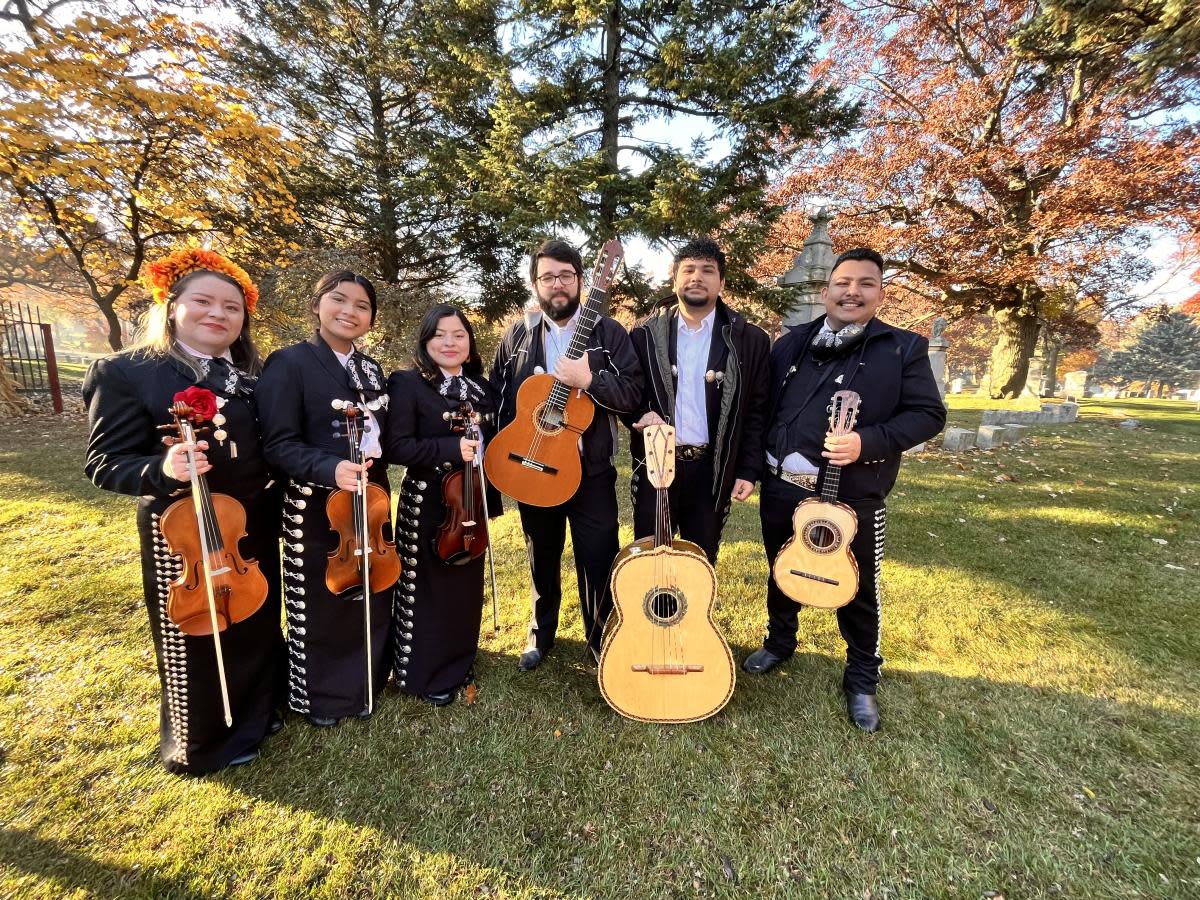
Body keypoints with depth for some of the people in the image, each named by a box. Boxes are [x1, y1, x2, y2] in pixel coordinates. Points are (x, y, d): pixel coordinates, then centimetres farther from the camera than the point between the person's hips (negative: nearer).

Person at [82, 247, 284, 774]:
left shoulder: (251, 375, 4)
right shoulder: (126, 373, -11)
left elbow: (270, 446, 8)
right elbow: (104, 463, -13)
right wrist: (164, 470, -31)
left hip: (255, 527, 5)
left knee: (259, 625, 21)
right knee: (196, 643, 14)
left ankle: (258, 713, 47)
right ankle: (207, 744, 39)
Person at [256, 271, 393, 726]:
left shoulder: (370, 369, 11)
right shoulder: (289, 362, -10)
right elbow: (279, 444, -17)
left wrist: (374, 464, -1)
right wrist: (330, 468, -31)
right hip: (317, 507, -6)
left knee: (373, 597, 17)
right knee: (320, 606, 11)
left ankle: (364, 683, 40)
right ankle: (320, 697, 34)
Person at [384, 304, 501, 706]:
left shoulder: (481, 386, 8)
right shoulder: (408, 383, -9)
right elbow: (396, 446, -17)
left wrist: (490, 494, 8)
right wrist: (451, 449, -25)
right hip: (427, 504, -6)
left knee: (468, 585, 17)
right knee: (429, 589, 7)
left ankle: (459, 664, 38)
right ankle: (426, 676, 28)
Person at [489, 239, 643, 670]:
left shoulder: (608, 332, -2)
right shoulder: (516, 335, 5)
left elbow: (632, 393, -10)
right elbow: (497, 399, 7)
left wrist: (588, 379, -25)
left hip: (591, 470, -2)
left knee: (599, 561, 4)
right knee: (542, 557, 18)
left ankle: (601, 640, 27)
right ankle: (541, 631, 40)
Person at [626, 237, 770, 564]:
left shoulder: (751, 340, 0)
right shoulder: (645, 334, 2)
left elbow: (757, 412, 1)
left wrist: (749, 470, -3)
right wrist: (641, 415, -14)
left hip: (712, 470, 0)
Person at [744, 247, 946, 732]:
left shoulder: (903, 348, -2)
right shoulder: (790, 344, 7)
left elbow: (928, 414, -5)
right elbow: (763, 406, 9)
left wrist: (867, 442, -21)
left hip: (852, 495, -3)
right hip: (781, 487, 3)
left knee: (859, 590, 11)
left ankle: (862, 679, 33)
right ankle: (779, 641, 45)